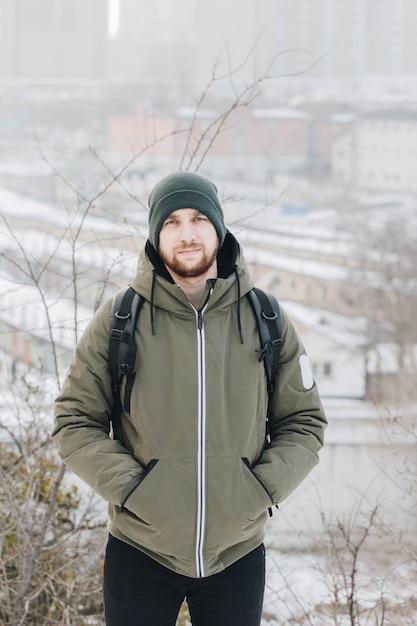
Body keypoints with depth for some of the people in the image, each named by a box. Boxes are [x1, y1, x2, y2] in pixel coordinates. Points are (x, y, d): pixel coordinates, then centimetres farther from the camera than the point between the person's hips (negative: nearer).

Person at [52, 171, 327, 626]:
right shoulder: (118, 321, -3)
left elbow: (304, 422, 7)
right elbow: (74, 424, -1)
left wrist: (261, 490, -8)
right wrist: (132, 489, -13)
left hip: (238, 552, 1)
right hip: (139, 553, -1)